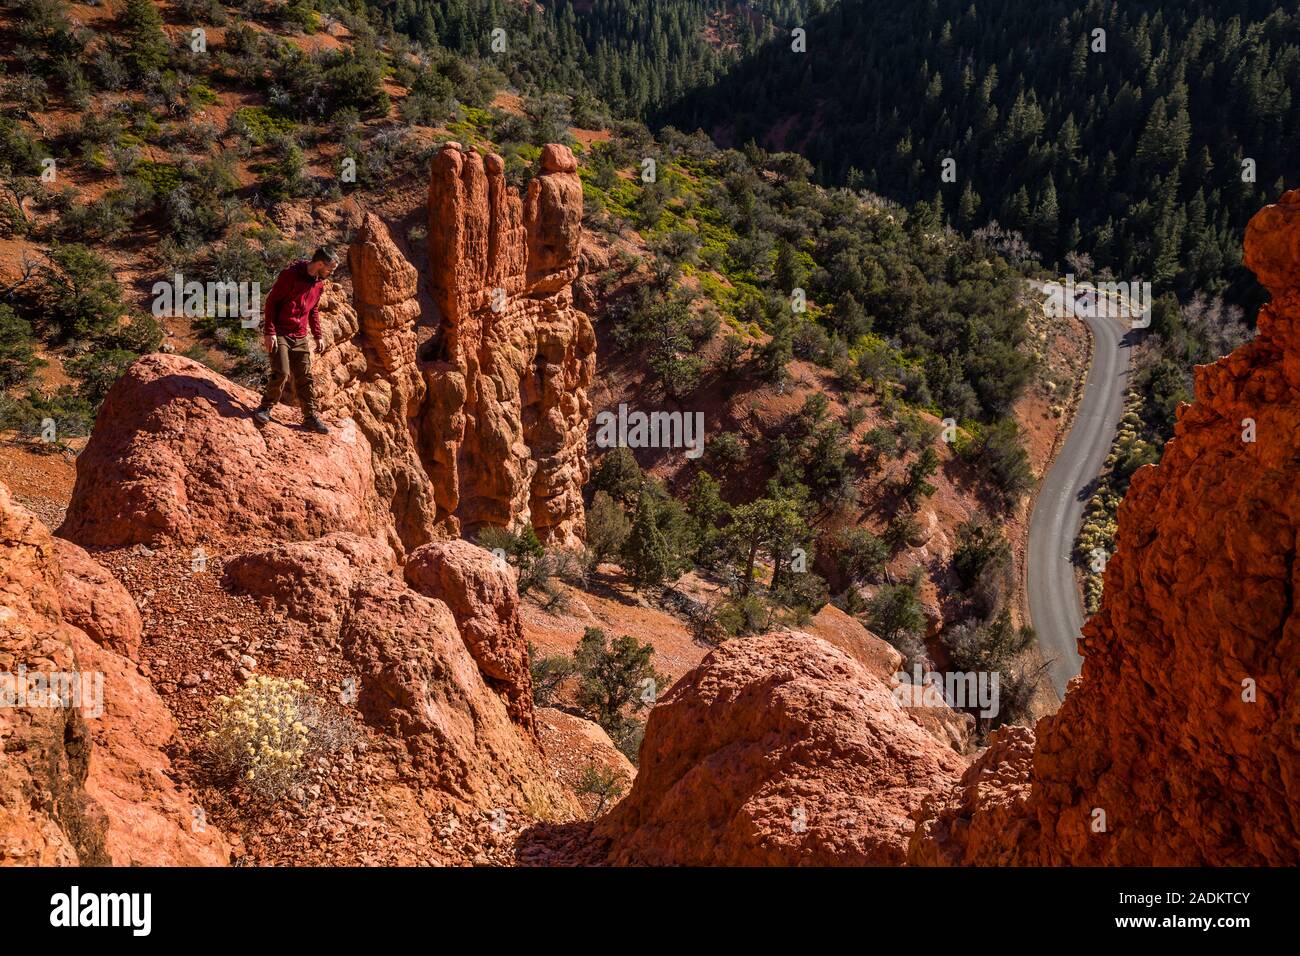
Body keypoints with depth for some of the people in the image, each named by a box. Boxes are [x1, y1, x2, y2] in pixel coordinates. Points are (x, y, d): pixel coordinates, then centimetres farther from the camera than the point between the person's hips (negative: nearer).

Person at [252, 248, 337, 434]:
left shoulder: (319, 283, 8)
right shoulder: (291, 274, -14)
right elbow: (271, 301, -13)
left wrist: (317, 336, 14)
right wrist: (269, 332, -17)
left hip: (301, 337, 6)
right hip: (279, 333, -6)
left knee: (305, 377, 5)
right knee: (281, 372, -16)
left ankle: (310, 417, 13)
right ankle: (265, 408, 3)